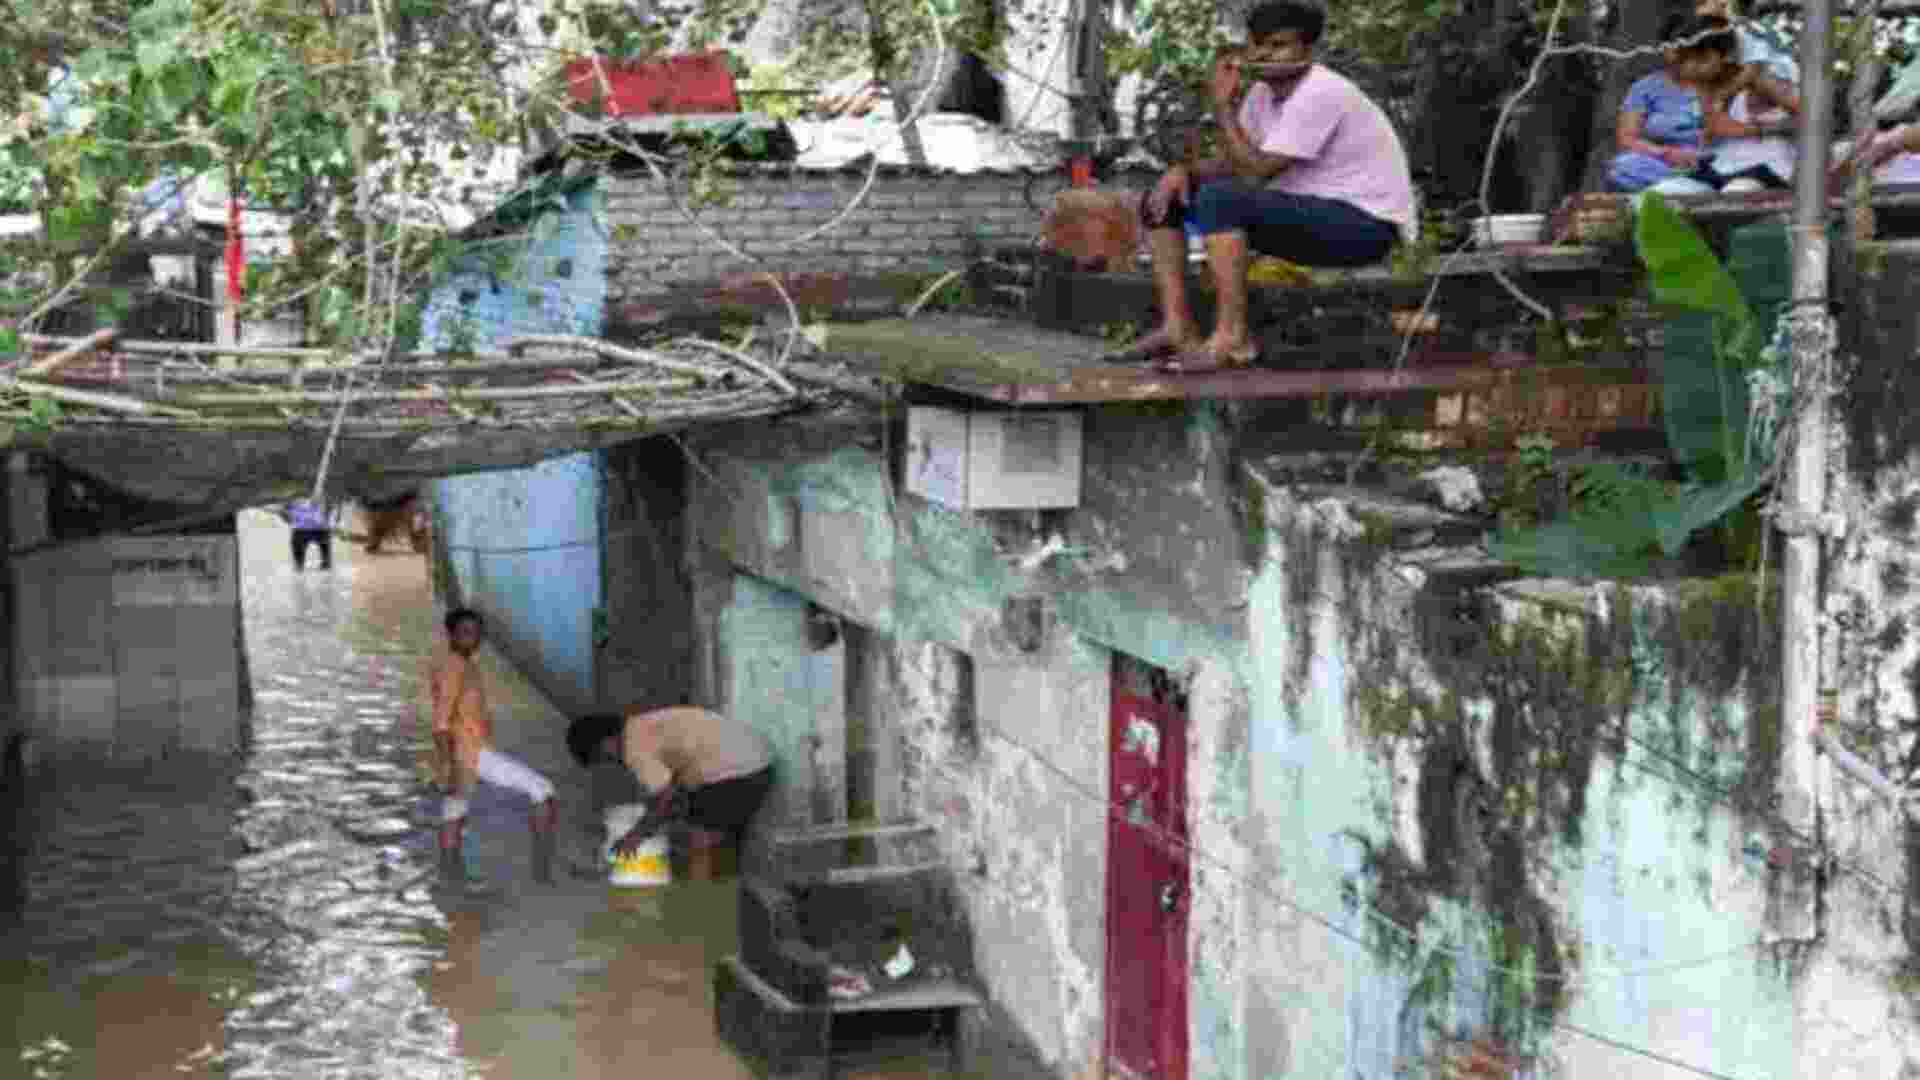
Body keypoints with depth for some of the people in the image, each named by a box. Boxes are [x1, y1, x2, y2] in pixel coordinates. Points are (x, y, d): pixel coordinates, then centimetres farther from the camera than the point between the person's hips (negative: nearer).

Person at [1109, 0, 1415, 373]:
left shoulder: (1320, 94, -23)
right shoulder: (1264, 92, 5)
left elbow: (1255, 173, -26)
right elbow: (1232, 164, 10)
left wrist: (1222, 103, -19)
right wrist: (1183, 171, -10)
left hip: (1363, 225, -10)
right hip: (1311, 216, 10)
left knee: (1219, 198, -31)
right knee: (1163, 199, 5)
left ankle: (1232, 338, -25)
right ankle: (1177, 328, -3)